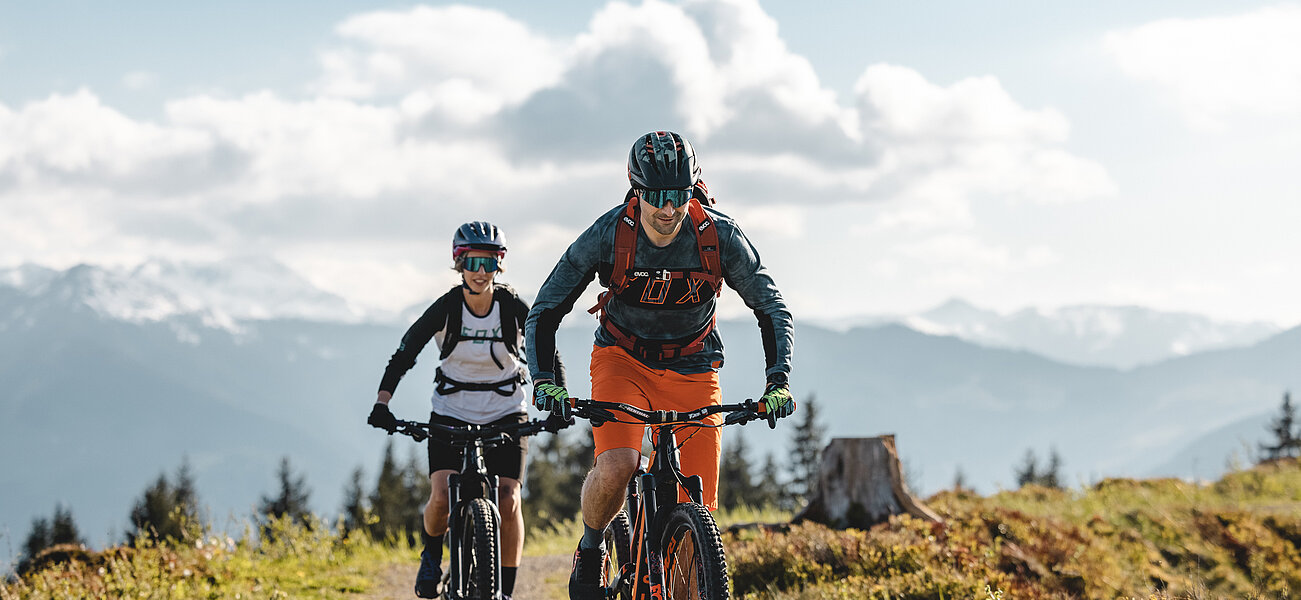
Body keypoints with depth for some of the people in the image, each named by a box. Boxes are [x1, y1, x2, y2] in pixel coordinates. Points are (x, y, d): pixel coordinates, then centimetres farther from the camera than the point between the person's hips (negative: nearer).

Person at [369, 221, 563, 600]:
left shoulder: (513, 308, -12)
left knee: (508, 501, -13)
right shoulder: (445, 309, -13)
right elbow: (403, 357, -11)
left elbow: (548, 356, -8)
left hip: (506, 415, 0)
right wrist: (382, 404, -23)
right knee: (442, 497, -17)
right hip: (452, 414, 0)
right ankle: (432, 554, 15)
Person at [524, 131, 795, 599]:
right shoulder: (608, 235, -21)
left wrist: (778, 380, -20)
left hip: (692, 371, 1)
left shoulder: (720, 237, -19)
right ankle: (591, 550, 1)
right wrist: (544, 381, -27)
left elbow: (772, 309, -7)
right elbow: (544, 313, -13)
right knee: (616, 468, -29)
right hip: (623, 361, -1)